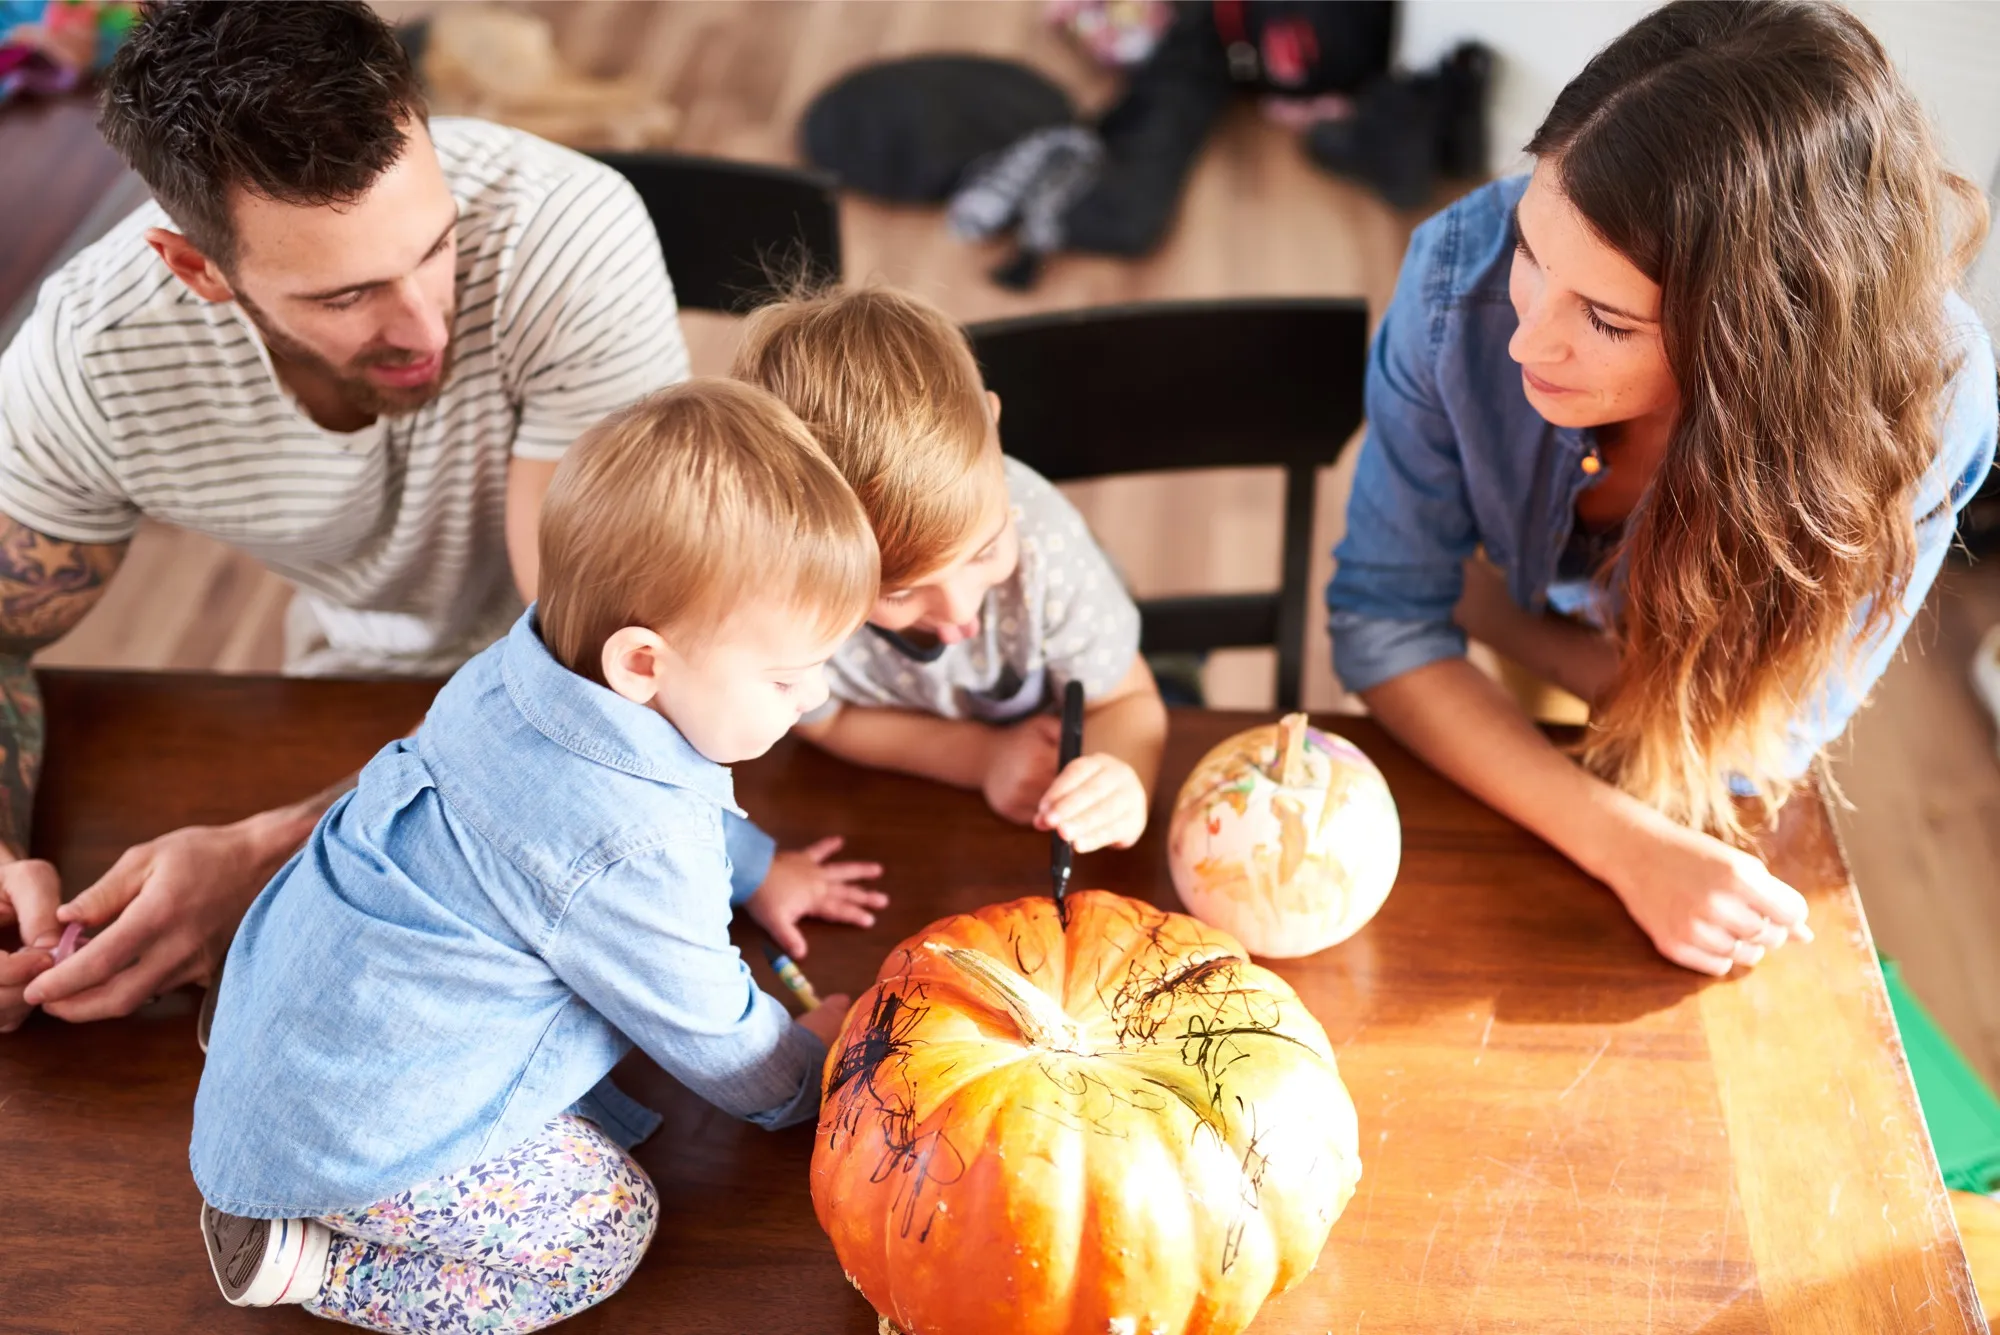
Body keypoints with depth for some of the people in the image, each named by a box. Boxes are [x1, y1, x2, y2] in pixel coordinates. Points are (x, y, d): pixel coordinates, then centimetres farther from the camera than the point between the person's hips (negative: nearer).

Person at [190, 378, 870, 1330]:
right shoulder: (633, 859, -31)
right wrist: (809, 1071, 8)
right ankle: (303, 1256, 0)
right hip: (350, 1129, -8)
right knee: (612, 1224, -2)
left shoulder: (519, 672, -6)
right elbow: (705, 1033, -12)